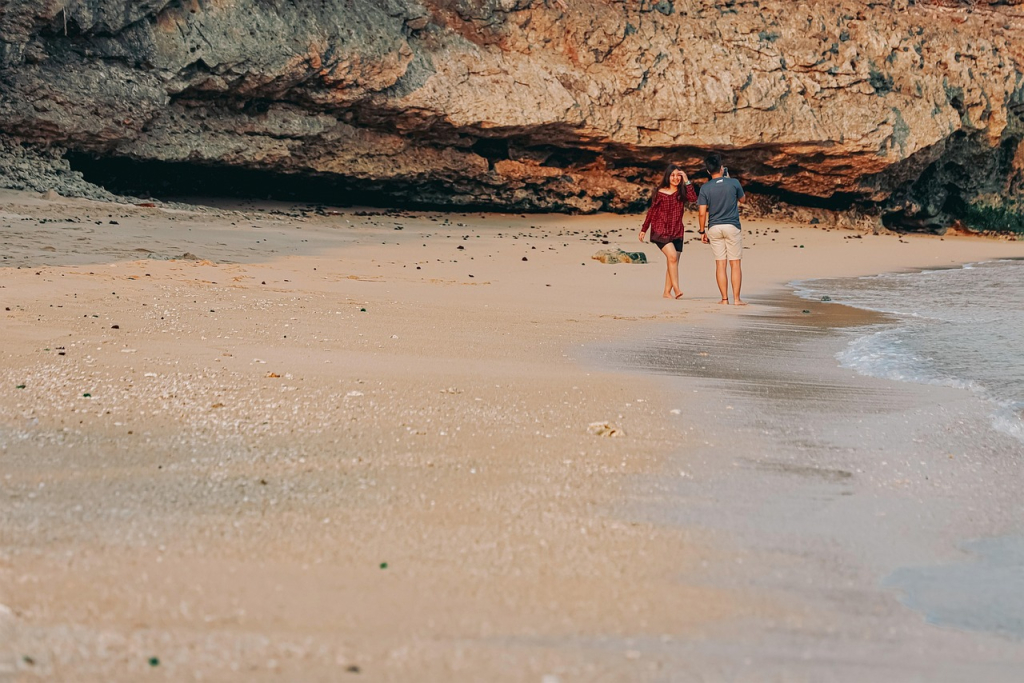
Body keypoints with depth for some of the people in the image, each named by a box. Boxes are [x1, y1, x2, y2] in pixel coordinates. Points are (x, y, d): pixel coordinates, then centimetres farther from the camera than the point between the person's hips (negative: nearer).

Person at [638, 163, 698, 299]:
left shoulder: (681, 193, 7)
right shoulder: (660, 192, 1)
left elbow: (693, 198, -14)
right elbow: (652, 211, 7)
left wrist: (686, 181, -12)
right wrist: (644, 229, 9)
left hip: (677, 232, 4)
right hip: (661, 230, -4)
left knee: (672, 262, 2)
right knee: (672, 256, -21)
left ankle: (667, 292, 9)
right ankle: (676, 289, -23)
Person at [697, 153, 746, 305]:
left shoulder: (705, 188, -4)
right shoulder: (734, 183, -4)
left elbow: (702, 213, -6)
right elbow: (741, 199, 15)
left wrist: (702, 231, 6)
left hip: (714, 228, 1)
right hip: (732, 227, -1)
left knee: (720, 264, 4)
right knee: (735, 263, 3)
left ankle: (724, 299, 3)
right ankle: (736, 298, -1)